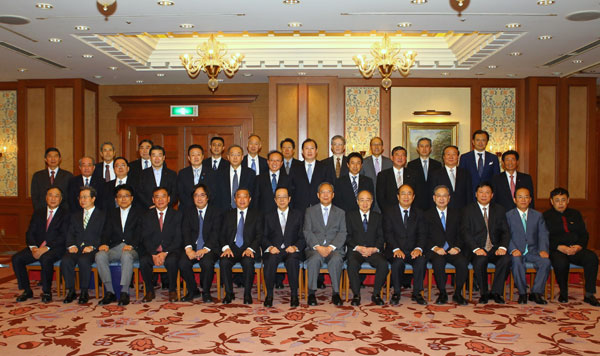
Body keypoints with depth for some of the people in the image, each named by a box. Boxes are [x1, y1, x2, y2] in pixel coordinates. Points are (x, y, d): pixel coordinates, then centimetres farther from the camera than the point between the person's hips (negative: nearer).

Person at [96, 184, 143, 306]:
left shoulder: (139, 212, 12)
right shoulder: (111, 212, 23)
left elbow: (139, 233, -1)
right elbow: (107, 231, 11)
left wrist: (131, 245, -19)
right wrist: (104, 244, -10)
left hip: (131, 248, -3)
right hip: (114, 247, 3)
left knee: (126, 256, -37)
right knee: (100, 255, -28)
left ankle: (124, 292, -32)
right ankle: (109, 292, -23)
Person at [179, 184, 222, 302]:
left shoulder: (216, 212, 5)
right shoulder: (188, 211, 13)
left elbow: (215, 233, -5)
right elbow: (185, 231, 1)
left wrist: (205, 249, -21)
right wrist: (188, 248, -17)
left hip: (210, 248, -2)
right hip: (192, 247, 3)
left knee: (207, 263, -33)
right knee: (183, 263, -26)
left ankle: (206, 292, -6)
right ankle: (193, 290, 0)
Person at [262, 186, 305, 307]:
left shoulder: (298, 215, 15)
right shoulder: (268, 216, 18)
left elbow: (303, 237, 7)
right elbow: (264, 237, 9)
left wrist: (295, 247, -13)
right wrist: (270, 247, -12)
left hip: (292, 251, 0)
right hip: (274, 251, 1)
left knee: (292, 260, -35)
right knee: (271, 260, -34)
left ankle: (294, 295, -22)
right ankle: (269, 295, -21)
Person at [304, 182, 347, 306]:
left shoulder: (340, 213, 17)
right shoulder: (310, 211, 15)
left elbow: (342, 233, 5)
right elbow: (307, 232, 3)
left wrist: (330, 247, -13)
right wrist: (318, 247, -14)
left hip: (334, 248, 0)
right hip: (314, 248, 0)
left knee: (336, 259, -34)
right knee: (314, 258, -35)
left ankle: (336, 293, -21)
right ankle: (311, 293, -22)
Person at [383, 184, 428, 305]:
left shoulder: (418, 213, 13)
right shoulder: (389, 212, 6)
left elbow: (422, 234, 4)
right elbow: (388, 233, -4)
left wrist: (418, 248, -16)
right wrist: (396, 249, -20)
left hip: (413, 250, 2)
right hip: (395, 251, -2)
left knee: (422, 260, -30)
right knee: (398, 262, -34)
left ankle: (417, 293, -13)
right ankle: (396, 293, -12)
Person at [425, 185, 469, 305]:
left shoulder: (456, 213, 17)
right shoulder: (427, 215, 11)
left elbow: (460, 234, 10)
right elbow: (425, 237, 3)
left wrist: (457, 247, -9)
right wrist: (435, 248, -15)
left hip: (452, 250, 2)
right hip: (435, 251, -2)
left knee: (463, 262, -30)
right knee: (438, 262, -35)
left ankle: (457, 294, -11)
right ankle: (442, 294, -15)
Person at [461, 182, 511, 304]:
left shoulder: (499, 209, 14)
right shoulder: (468, 210, 5)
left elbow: (505, 231, 8)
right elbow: (465, 232, -5)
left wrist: (502, 247, -11)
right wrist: (476, 249, -20)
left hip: (494, 249, 3)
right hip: (476, 250, -3)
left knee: (506, 259, -28)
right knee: (480, 260, -34)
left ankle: (496, 292, -12)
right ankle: (483, 293, -12)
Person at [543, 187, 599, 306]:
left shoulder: (575, 214, 20)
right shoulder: (546, 216, 6)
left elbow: (584, 234, 14)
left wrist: (579, 246, -8)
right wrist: (560, 247, -18)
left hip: (576, 249, 4)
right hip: (556, 250, -4)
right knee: (561, 262, -37)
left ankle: (589, 294, -18)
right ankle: (563, 293, -11)